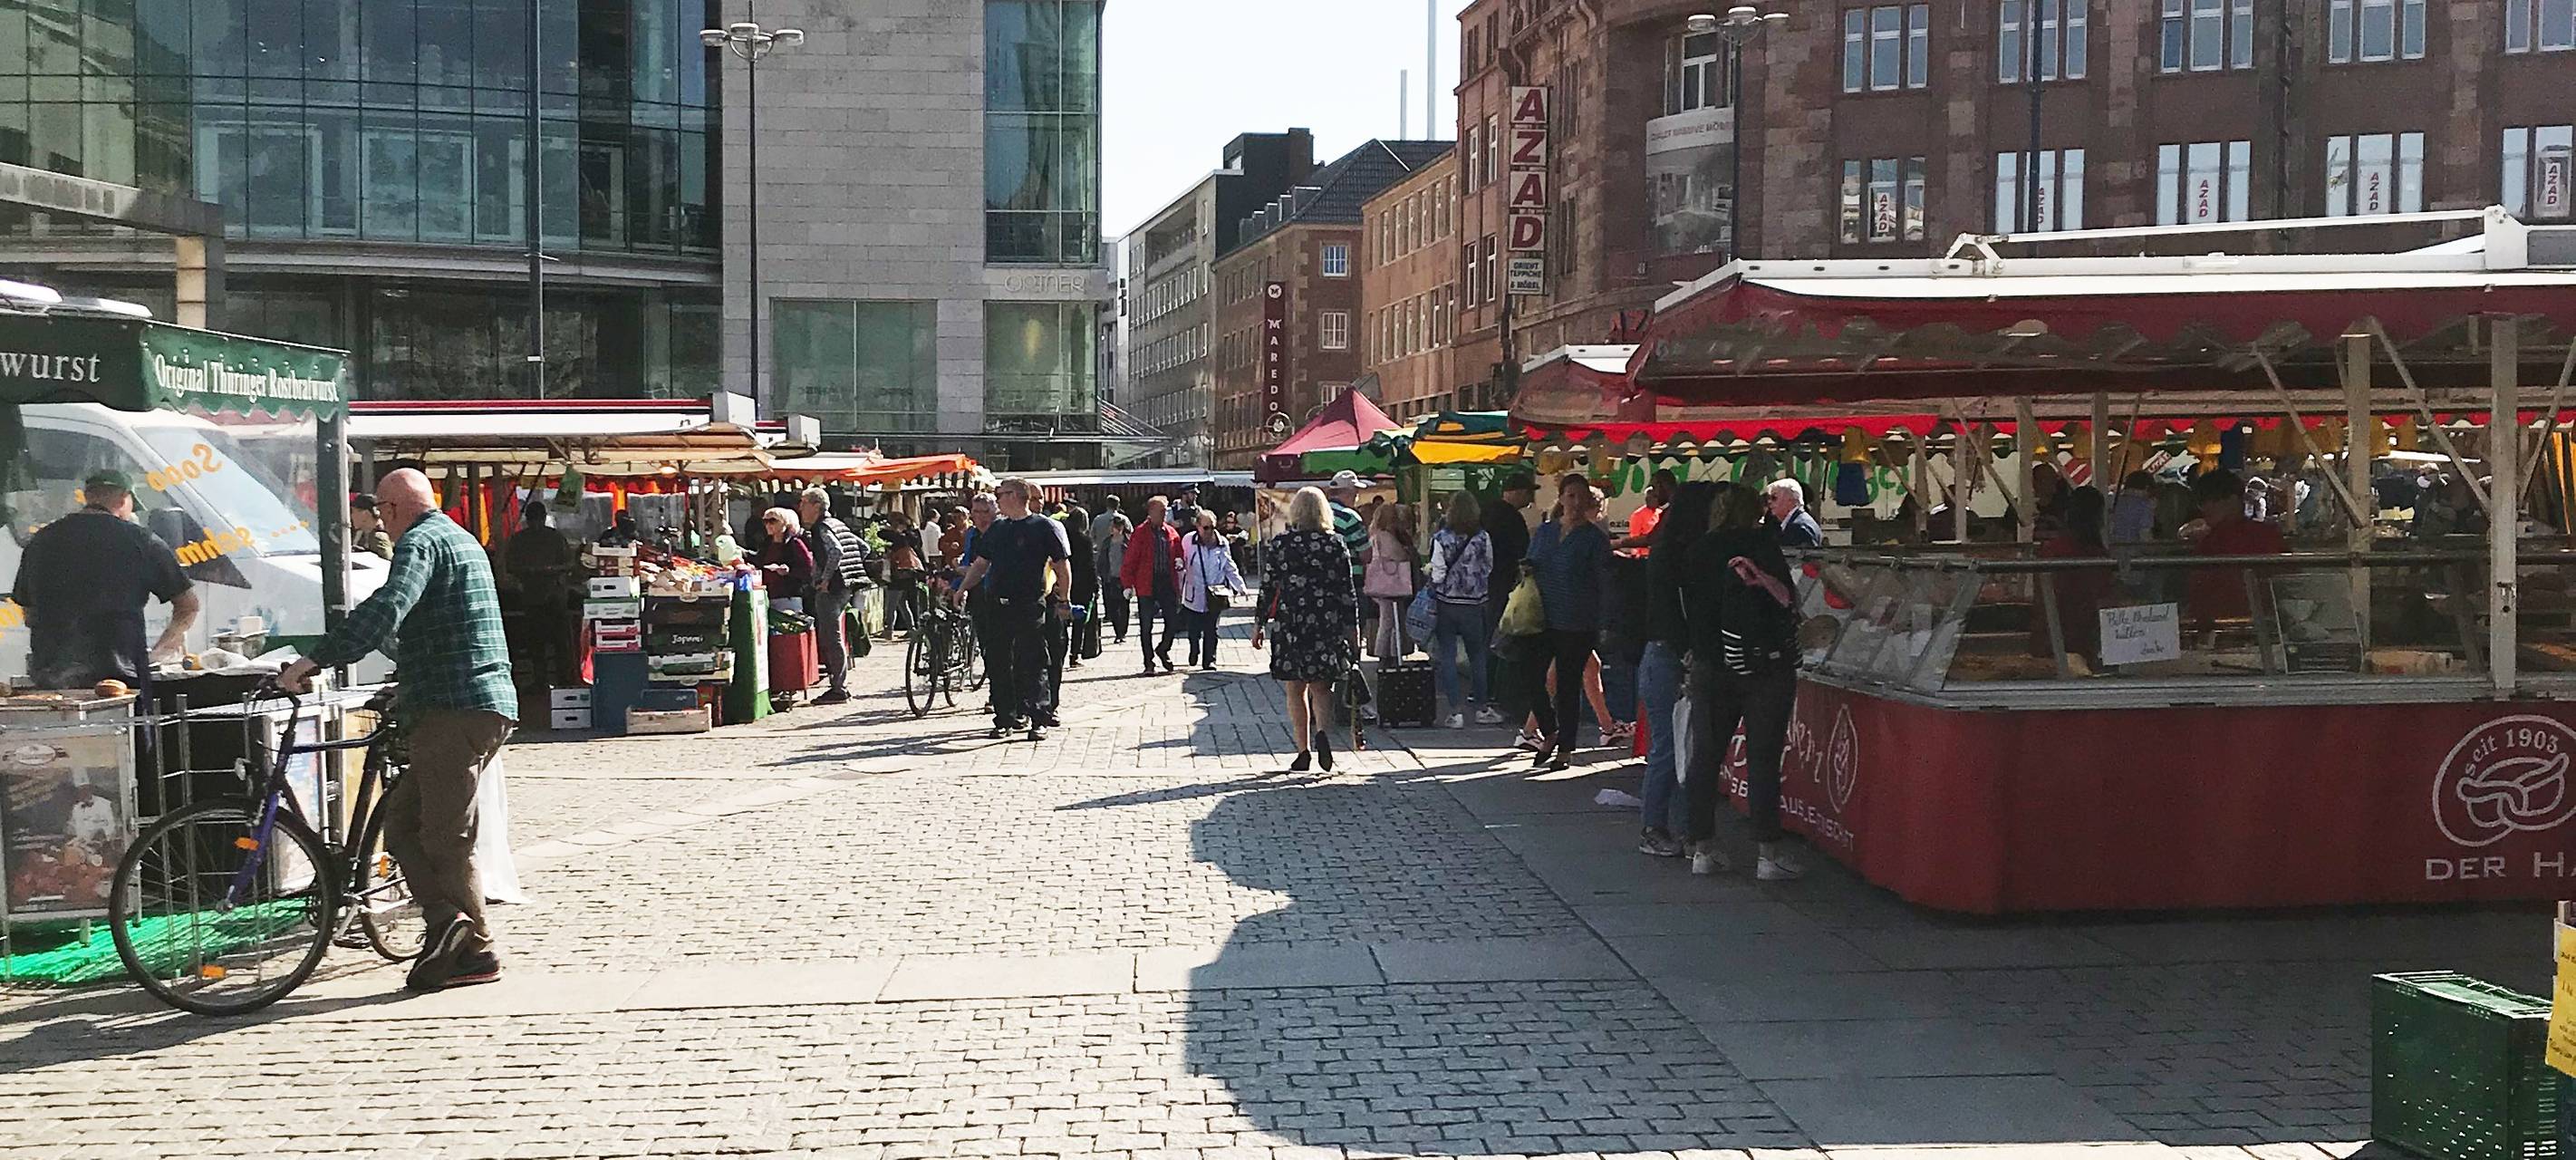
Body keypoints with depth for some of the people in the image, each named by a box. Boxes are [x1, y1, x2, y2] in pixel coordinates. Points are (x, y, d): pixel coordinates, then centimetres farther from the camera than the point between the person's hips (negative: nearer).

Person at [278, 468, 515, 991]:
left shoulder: (420, 542, -8)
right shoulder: (462, 540, 24)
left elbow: (386, 609, -26)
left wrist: (314, 661, -27)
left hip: (455, 711, -10)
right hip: (489, 706, 10)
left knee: (446, 837, -5)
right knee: (402, 818, 10)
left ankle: (476, 953, -6)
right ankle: (449, 920, 2)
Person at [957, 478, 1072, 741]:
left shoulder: (1045, 527, -2)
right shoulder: (996, 529, 16)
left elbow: (1063, 566, -1)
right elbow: (980, 564, 21)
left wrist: (1064, 601, -4)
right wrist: (963, 588, 10)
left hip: (1030, 606, -6)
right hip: (996, 605, 6)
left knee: (1032, 664, -6)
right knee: (998, 663, 6)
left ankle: (1040, 719, -1)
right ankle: (1005, 719, 14)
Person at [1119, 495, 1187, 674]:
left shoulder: (1172, 533, 10)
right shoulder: (1140, 533, -5)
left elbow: (1179, 554, 23)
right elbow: (1129, 561, -6)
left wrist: (1180, 562, -1)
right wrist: (1128, 584, -12)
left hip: (1168, 584, 4)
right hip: (1147, 585, -4)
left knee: (1174, 622, 3)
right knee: (1146, 626, 2)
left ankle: (1163, 650, 29)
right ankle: (1149, 663, 12)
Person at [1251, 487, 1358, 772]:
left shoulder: (1281, 543, -2)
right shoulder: (1336, 543, 1)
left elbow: (1269, 587, -1)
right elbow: (1347, 589, 2)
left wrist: (1260, 623, 7)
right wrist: (1353, 626, 8)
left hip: (1290, 621, -1)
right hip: (1328, 621, 1)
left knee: (1296, 690, 7)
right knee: (1321, 687, 10)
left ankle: (1304, 751, 5)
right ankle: (1322, 730, -16)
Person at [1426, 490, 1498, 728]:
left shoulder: (1440, 538, -9)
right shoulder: (1483, 538, -5)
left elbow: (1437, 574, -8)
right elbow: (1489, 568, 7)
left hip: (1445, 603, -1)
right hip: (1474, 604, 1)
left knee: (1447, 657, 4)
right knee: (1477, 656, 14)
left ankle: (1456, 711, 1)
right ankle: (1481, 707, 21)